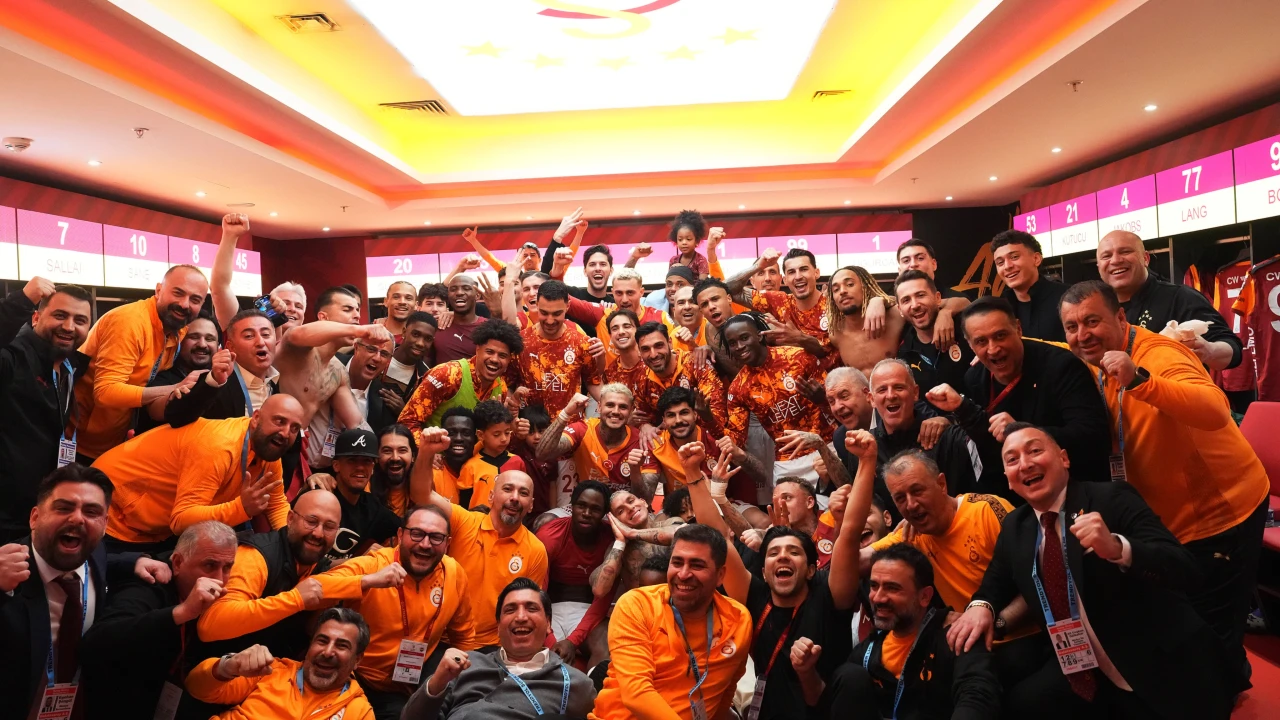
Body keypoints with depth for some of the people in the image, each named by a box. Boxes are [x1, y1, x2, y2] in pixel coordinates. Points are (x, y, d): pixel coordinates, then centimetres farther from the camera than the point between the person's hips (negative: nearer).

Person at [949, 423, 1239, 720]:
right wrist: (980, 606, -7)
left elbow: (1185, 569, -22)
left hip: (1166, 674, -4)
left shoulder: (1112, 499, -13)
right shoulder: (1014, 527, 2)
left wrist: (1116, 548, -41)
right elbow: (996, 582, 16)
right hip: (1087, 678, 5)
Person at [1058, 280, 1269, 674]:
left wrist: (1138, 380, -56)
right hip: (1173, 519, 9)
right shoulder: (1101, 365, 1)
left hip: (1221, 512, -9)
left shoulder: (1158, 355, -25)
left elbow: (1216, 411, -43)